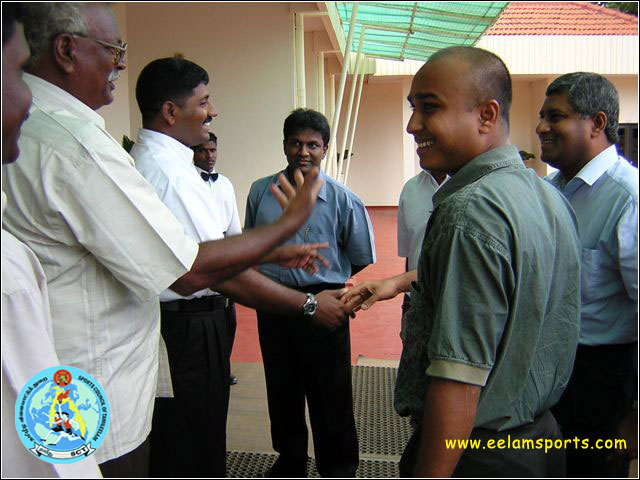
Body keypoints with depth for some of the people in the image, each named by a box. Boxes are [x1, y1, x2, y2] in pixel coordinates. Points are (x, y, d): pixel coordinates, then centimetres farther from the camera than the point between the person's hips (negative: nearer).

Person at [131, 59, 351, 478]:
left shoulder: (150, 159, 9)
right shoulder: (169, 170, -24)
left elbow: (217, 246, 13)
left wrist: (281, 253, 12)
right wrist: (309, 304, -20)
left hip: (178, 321, 10)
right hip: (189, 328, -10)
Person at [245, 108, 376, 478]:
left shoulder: (343, 199, -10)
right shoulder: (260, 191, 0)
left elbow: (361, 257, 1)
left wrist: (328, 279, 7)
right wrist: (275, 279, 10)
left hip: (323, 304, -3)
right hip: (271, 304, 4)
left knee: (330, 396, 8)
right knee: (282, 390, 20)